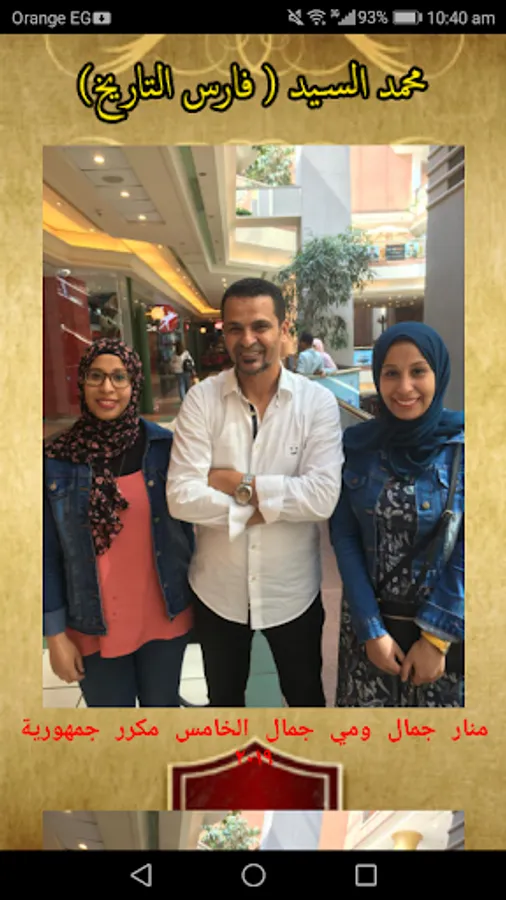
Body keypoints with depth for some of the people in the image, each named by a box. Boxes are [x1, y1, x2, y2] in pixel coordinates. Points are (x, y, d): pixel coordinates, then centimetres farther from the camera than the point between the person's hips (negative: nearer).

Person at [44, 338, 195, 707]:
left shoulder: (164, 446, -7)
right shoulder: (57, 460, -10)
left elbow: (184, 524, 2)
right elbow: (49, 554, -5)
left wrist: (196, 596, 7)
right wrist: (55, 634, -4)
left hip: (165, 616, 1)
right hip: (94, 627, -1)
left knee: (163, 704, 20)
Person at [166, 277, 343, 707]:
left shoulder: (318, 401, -13)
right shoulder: (201, 399, -12)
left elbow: (323, 496, -23)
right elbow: (181, 497, -19)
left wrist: (238, 484, -21)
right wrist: (269, 505, -20)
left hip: (293, 589, -1)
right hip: (217, 588, 1)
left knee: (305, 695, 24)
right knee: (223, 697, 26)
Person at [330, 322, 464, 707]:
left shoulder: (464, 446, -11)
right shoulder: (356, 444, -5)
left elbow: (468, 550, -10)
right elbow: (344, 537, -4)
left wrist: (435, 636, -11)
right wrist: (370, 629, -8)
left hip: (447, 625, -1)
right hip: (369, 620, 2)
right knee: (365, 702, 16)